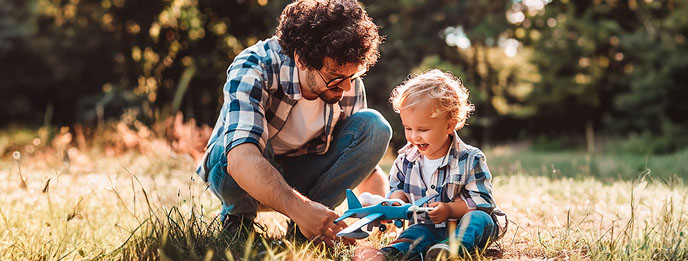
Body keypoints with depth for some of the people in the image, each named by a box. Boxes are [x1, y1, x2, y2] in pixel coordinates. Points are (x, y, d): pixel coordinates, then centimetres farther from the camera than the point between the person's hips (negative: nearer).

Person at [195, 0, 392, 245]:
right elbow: (241, 159, -48)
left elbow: (363, 161, 0)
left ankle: (305, 226, -11)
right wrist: (298, 207, -61)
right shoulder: (254, 68, -31)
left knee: (375, 126, -18)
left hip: (302, 175, 4)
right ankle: (238, 218, -7)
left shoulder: (350, 86, -15)